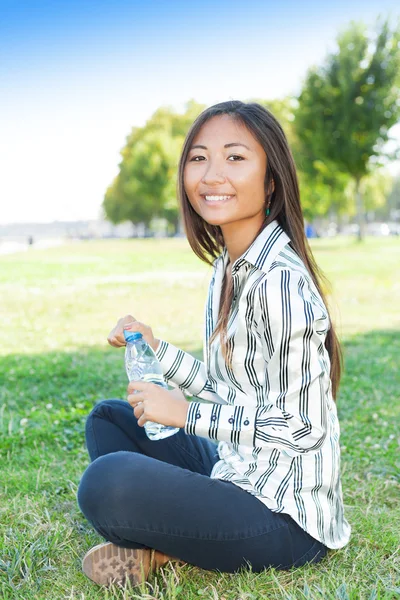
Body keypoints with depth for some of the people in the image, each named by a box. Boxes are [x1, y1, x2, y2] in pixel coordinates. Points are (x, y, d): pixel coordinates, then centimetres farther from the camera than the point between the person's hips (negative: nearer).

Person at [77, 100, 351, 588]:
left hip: (284, 515, -10)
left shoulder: (279, 282, -22)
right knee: (107, 419, 18)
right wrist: (155, 347, 3)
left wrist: (186, 412, -15)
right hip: (236, 470, 10)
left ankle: (163, 551, 1)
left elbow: (302, 425, -22)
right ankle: (160, 543, -1)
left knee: (106, 482, -30)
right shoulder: (227, 265, 8)